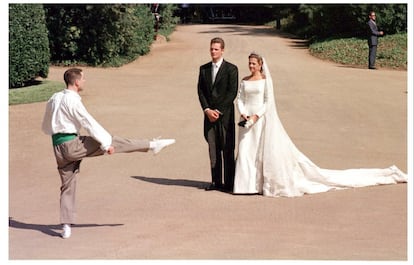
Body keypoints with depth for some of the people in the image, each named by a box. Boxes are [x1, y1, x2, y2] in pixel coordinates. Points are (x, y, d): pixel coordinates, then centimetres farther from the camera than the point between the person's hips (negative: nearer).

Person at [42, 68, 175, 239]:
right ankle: (152, 145, 0)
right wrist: (106, 143, -11)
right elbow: (89, 123, -15)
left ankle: (66, 226, 11)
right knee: (114, 142, -3)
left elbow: (46, 128, 19)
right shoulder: (72, 100, -15)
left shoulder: (54, 98, 10)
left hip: (58, 147, 8)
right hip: (72, 144, -8)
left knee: (67, 186, 12)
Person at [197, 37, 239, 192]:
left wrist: (219, 111, -12)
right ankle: (216, 182, 11)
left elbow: (232, 93, -8)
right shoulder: (204, 69, 12)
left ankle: (229, 183, 1)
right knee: (213, 149, 6)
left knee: (227, 149, -3)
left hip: (225, 114, -4)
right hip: (209, 114, 4)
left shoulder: (231, 69, -2)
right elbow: (200, 91, 8)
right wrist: (207, 110, -6)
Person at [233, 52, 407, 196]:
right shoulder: (244, 81, 11)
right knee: (246, 151, -2)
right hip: (248, 120, 5)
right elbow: (239, 99, 8)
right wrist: (243, 114, -11)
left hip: (263, 119, -5)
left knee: (271, 150, -5)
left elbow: (268, 102, -8)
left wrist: (256, 116, -18)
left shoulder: (265, 79, -3)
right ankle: (249, 184, 5)